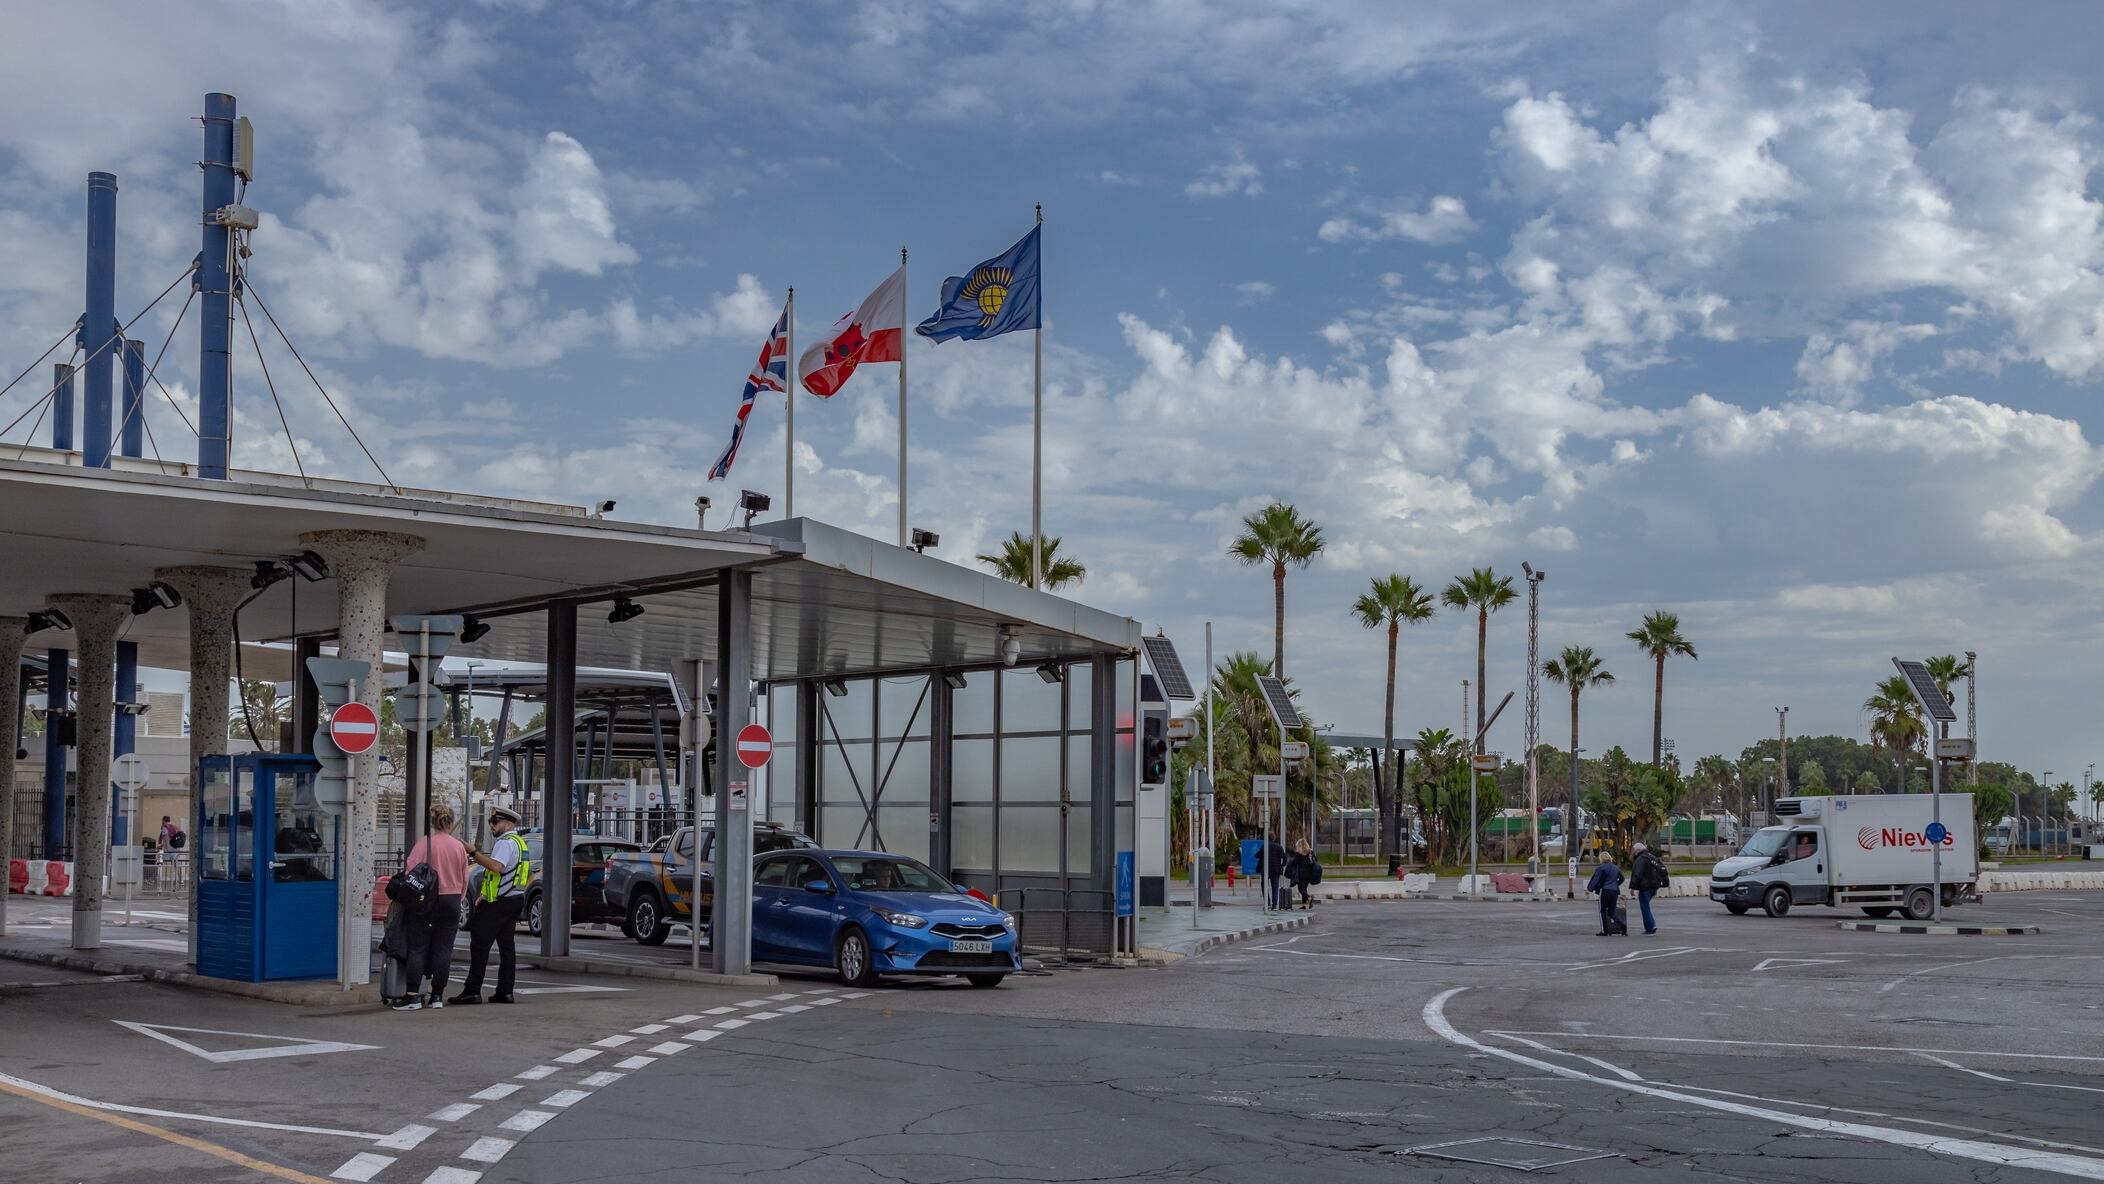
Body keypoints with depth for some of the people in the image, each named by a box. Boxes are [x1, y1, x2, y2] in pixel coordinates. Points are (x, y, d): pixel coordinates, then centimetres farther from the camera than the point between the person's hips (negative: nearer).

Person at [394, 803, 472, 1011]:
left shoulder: (425, 842, -8)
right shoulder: (459, 846, 4)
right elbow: (464, 879, 10)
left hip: (428, 900, -3)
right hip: (452, 902, 3)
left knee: (417, 947, 1)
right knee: (443, 949, 6)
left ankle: (413, 995, -4)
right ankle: (437, 996, 8)